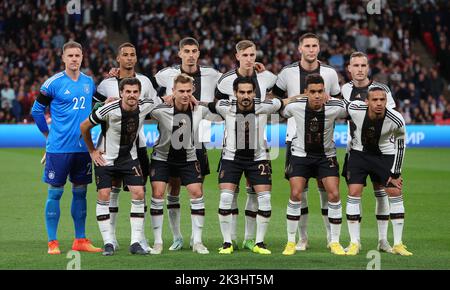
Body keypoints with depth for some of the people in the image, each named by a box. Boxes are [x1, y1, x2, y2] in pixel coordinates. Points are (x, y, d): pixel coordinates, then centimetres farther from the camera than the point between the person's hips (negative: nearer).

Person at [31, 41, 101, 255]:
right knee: (55, 192, -1)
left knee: (80, 191, 9)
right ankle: (52, 242, 4)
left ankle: (80, 240, 17)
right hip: (59, 147, -5)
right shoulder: (53, 83, -6)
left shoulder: (89, 82, 9)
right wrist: (49, 133, 3)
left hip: (83, 147, 5)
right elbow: (37, 110, 2)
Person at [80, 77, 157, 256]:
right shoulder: (109, 110, -24)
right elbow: (84, 126, -9)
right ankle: (108, 243, 1)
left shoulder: (146, 106, -14)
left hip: (130, 157, 3)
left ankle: (136, 242, -2)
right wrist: (92, 151, -3)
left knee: (138, 193, -8)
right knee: (104, 196, -8)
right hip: (105, 158, -3)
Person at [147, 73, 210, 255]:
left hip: (188, 158, 2)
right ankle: (157, 242, -1)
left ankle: (197, 241, 2)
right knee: (157, 193, -11)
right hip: (162, 157, -2)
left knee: (197, 193, -8)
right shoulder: (161, 110, -22)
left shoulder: (200, 110, -13)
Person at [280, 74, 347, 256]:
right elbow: (281, 112, 7)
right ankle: (291, 242, 1)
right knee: (296, 195, -12)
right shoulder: (295, 106, -17)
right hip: (300, 154, 0)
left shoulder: (335, 108, -18)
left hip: (326, 156, 0)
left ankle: (335, 242, 4)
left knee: (334, 195, -11)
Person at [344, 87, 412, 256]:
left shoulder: (396, 120, -24)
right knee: (354, 193, -10)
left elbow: (400, 144, -7)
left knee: (395, 193, -4)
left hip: (385, 155, 0)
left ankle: (398, 244, 5)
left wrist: (395, 173, -5)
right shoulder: (355, 109, -27)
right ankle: (354, 243, 1)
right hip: (359, 152, 0)